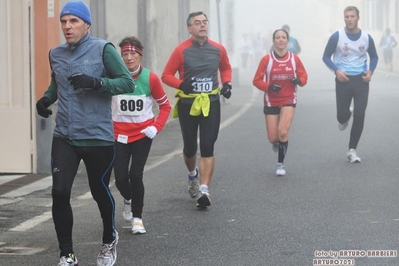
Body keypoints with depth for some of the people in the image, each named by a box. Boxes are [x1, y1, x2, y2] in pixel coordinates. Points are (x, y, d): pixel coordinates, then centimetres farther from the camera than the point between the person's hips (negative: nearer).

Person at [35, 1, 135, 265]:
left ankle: (109, 241, 40)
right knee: (60, 192, -10)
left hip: (98, 137, -3)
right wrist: (46, 98, 5)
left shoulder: (103, 49, -8)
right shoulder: (56, 54, 7)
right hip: (64, 136, 3)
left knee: (100, 191, 11)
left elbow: (128, 83, -11)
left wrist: (96, 82, -25)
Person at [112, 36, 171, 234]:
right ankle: (128, 200, 35)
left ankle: (137, 218, 9)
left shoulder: (150, 78, -9)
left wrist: (156, 127, -10)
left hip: (143, 134, -1)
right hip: (119, 134, 1)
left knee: (136, 175, -10)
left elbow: (165, 106, 2)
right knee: (120, 178, -1)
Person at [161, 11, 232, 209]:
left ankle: (204, 190, -9)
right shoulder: (181, 50, -8)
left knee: (207, 147, -8)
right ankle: (192, 175, 43)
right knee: (190, 148, 11)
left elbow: (226, 68, 21)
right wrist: (181, 84, -23)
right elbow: (166, 75, -5)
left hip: (211, 103, 1)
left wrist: (227, 83, 3)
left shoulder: (218, 49, 2)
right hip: (187, 104, -1)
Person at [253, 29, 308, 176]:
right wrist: (269, 87, -24)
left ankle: (280, 164, 0)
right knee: (273, 138, 1)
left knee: (283, 132, -16)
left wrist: (299, 80, -17)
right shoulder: (266, 59, -8)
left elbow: (304, 76, 6)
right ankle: (277, 142, 41)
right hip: (271, 101, 0)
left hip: (288, 100, 0)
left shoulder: (294, 59, -3)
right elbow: (257, 80, -6)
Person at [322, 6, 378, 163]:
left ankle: (352, 151, 5)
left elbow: (374, 57, 14)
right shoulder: (337, 37, -7)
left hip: (361, 80, 1)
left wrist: (370, 71, -5)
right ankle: (344, 119, 43)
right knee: (342, 116, 2)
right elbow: (326, 57, -1)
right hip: (343, 80, -1)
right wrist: (336, 70, -17)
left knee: (359, 115, -6)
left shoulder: (366, 38, 0)